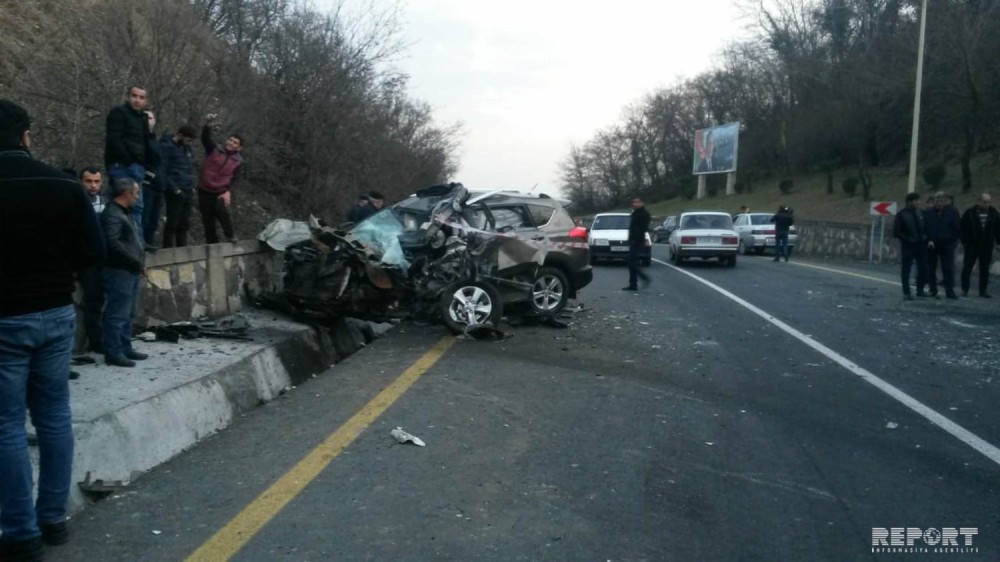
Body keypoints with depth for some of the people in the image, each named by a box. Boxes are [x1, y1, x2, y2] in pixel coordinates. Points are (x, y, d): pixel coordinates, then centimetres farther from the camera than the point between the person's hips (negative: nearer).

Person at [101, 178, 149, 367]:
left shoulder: (125, 213, 18)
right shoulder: (112, 215, -15)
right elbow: (113, 244, -25)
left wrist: (139, 263, 11)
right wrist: (136, 262, -20)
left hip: (130, 271, 10)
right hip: (119, 272, -10)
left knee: (127, 314, 15)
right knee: (117, 314, -6)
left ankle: (125, 348, 23)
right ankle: (113, 353, -2)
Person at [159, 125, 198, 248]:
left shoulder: (186, 147, 15)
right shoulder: (166, 147, -9)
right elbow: (162, 172, -13)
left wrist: (192, 187, 11)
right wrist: (175, 190, -16)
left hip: (188, 192, 8)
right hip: (175, 193, -7)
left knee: (184, 224, 11)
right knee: (172, 223, -4)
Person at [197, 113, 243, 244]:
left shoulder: (238, 161, 1)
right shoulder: (214, 149, 0)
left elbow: (235, 179, -1)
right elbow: (205, 138, -15)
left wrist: (228, 192, -18)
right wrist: (208, 123, -34)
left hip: (222, 192, -1)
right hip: (205, 190, 2)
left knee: (221, 210, -28)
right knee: (207, 219, 5)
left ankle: (230, 236, -6)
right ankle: (212, 244, 18)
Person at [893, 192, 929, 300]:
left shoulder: (920, 213, 4)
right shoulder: (901, 215, -9)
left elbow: (925, 227, 18)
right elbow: (896, 232, -10)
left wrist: (925, 236, 0)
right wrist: (908, 239, -15)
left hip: (921, 245, 5)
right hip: (908, 246, -5)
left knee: (923, 268, 8)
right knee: (906, 270, 4)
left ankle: (920, 290, 23)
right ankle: (906, 293, 12)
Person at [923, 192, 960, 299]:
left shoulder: (952, 212, -1)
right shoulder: (928, 213, 2)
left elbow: (956, 229, 0)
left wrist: (953, 241, -6)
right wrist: (928, 240, -9)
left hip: (947, 245, -1)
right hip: (931, 245, 2)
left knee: (948, 268, -2)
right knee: (931, 268, 6)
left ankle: (950, 291, 1)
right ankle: (933, 290, 18)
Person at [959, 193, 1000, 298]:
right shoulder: (970, 213, -5)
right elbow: (962, 228, -2)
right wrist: (964, 241, -7)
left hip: (987, 246, 3)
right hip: (972, 245, -2)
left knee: (985, 270, 6)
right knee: (967, 268, 0)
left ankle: (983, 290, 14)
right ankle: (965, 290, 8)